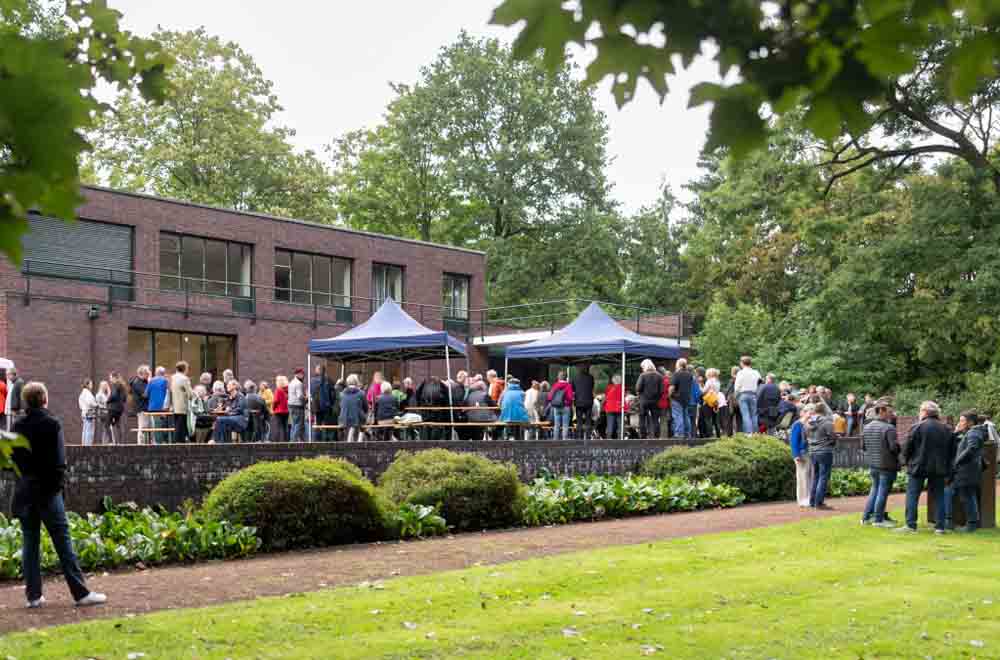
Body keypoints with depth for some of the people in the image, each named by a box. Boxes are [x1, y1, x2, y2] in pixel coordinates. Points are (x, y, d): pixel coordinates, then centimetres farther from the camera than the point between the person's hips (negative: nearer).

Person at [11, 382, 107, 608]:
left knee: (30, 543, 9)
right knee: (63, 541, -3)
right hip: (48, 490, -4)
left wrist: (24, 477, 13)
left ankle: (33, 595, 9)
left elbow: (13, 458, 7)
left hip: (24, 491, 5)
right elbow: (59, 459, -12)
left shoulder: (18, 427, 5)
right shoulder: (52, 424, -9)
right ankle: (81, 592, -2)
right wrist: (58, 482, -2)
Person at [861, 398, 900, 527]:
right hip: (887, 465, -7)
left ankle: (866, 517, 20)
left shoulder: (867, 427, 5)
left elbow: (862, 446, 9)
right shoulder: (889, 428, -18)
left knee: (875, 489, 19)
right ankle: (878, 520, 9)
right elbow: (894, 447, -23)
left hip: (872, 464, 7)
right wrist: (898, 448, -2)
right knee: (883, 491, 3)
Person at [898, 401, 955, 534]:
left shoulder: (918, 427, -8)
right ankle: (940, 527, 7)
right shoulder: (946, 429, 8)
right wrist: (947, 467, 18)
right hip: (939, 468, 5)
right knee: (938, 497, 9)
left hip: (919, 467, -4)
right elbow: (952, 450, 12)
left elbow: (907, 448, -7)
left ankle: (910, 524, -3)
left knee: (912, 495, 1)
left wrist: (907, 462, 9)